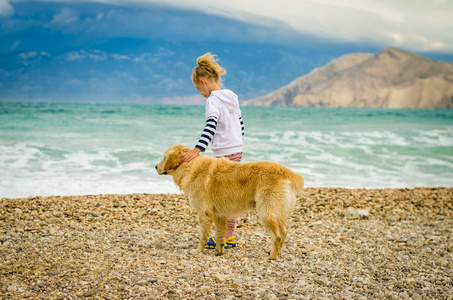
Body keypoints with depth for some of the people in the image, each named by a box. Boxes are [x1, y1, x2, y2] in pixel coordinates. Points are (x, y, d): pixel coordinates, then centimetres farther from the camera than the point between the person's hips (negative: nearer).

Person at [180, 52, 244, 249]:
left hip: (224, 154, -9)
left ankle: (223, 237, 3)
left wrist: (196, 150, -36)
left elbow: (211, 126, -28)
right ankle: (229, 236, 17)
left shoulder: (213, 100, -14)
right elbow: (240, 125, 18)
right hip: (237, 151, 9)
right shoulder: (231, 97, 12)